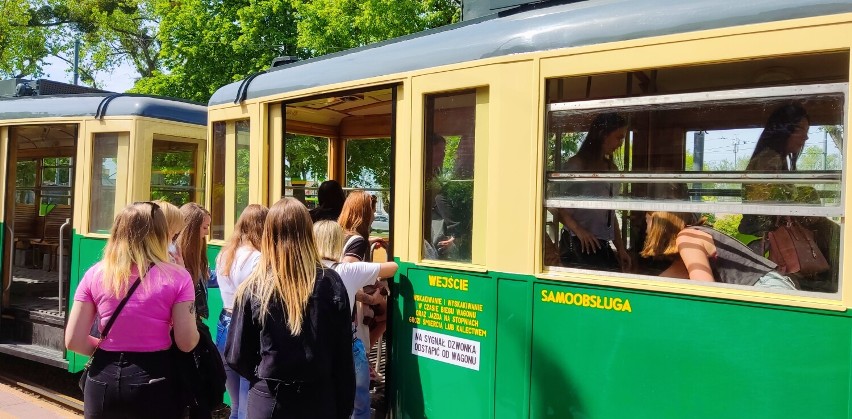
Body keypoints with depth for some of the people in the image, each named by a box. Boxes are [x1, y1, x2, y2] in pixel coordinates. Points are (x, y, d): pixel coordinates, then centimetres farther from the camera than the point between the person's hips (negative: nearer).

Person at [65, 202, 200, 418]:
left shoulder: (95, 274, -2)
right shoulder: (176, 277, -9)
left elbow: (73, 341, -2)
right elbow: (187, 343, -10)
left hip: (104, 380, 2)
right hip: (155, 382, -2)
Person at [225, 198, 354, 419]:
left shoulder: (253, 288, -13)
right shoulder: (331, 284, -12)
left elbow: (236, 356, -7)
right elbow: (344, 356, -7)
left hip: (269, 400, -1)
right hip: (319, 398, 1)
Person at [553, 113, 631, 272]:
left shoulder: (612, 169, 15)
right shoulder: (577, 164, -4)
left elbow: (611, 213, 18)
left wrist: (620, 248, 13)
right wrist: (577, 229, -20)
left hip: (603, 245, 6)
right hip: (578, 244, -6)